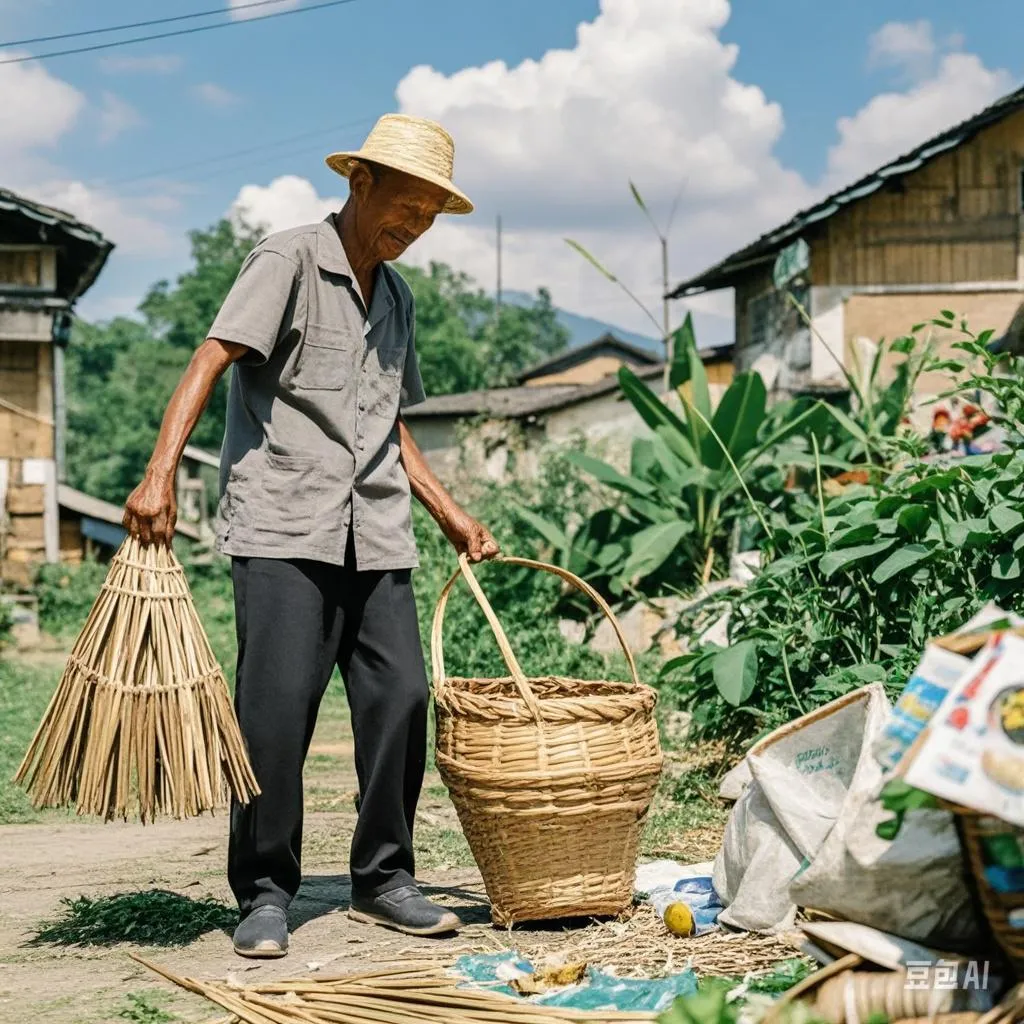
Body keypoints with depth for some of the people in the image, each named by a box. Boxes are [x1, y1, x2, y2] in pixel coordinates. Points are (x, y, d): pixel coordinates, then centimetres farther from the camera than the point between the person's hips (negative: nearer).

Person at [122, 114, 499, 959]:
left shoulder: (395, 295, 20)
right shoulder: (290, 261, -1)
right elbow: (211, 361, -13)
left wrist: (453, 517, 21)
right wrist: (160, 473, -24)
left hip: (376, 535, 6)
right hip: (282, 526, -6)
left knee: (400, 698, 1)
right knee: (276, 705, -8)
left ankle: (383, 878, 15)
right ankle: (265, 892, 5)